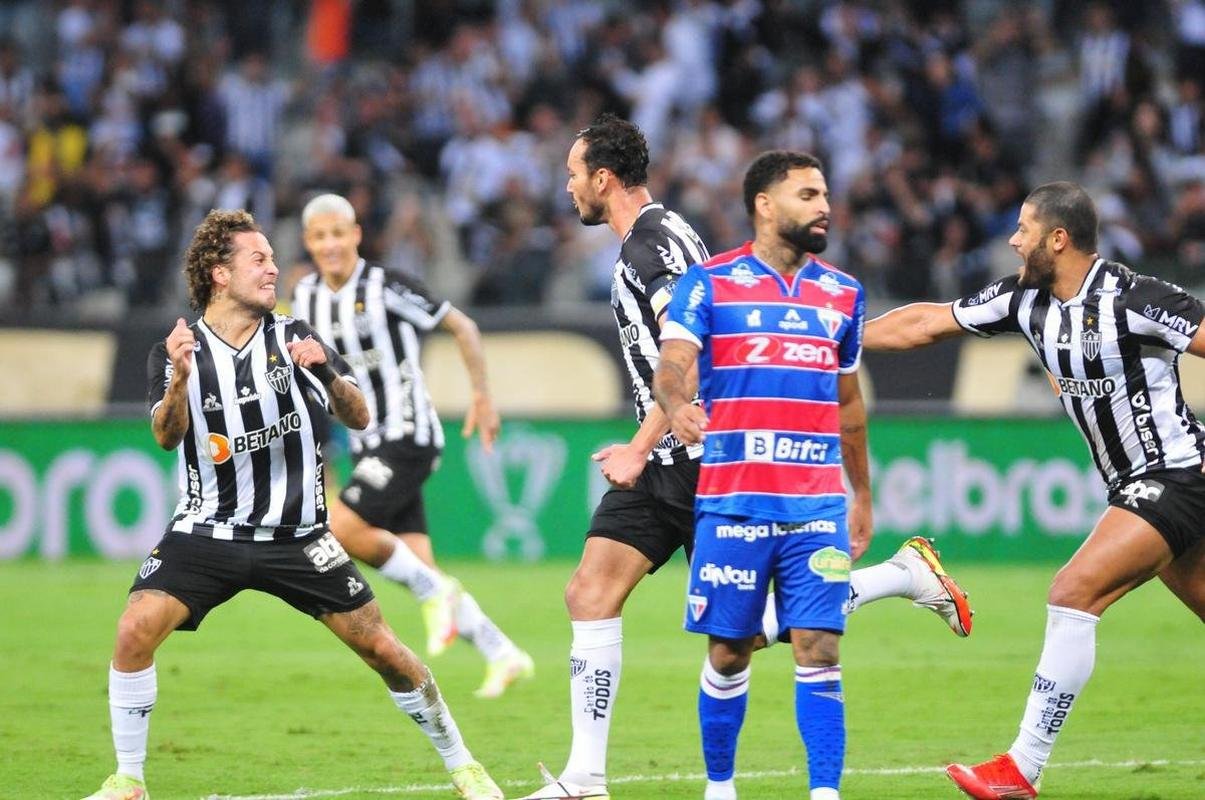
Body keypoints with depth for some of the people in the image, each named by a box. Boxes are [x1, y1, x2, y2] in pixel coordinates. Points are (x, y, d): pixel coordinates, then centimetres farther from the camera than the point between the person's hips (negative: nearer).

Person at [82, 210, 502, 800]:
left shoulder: (294, 338, 1)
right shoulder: (176, 351, -2)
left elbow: (359, 418, -3)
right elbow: (167, 437, -18)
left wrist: (327, 372, -23)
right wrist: (180, 379, -37)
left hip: (296, 538, 1)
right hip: (207, 532, -1)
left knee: (381, 648, -3)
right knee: (136, 630, -21)